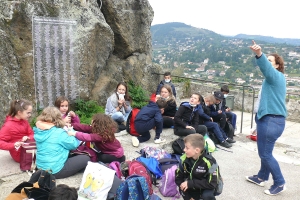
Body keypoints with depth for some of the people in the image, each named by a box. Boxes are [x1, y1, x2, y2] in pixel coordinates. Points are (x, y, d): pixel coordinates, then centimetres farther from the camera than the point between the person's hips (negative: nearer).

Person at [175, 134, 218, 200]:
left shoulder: (209, 161, -31)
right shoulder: (184, 159, -19)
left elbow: (212, 184, -28)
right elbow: (178, 178, -10)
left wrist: (190, 183, -31)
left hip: (207, 186, -4)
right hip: (192, 186, 4)